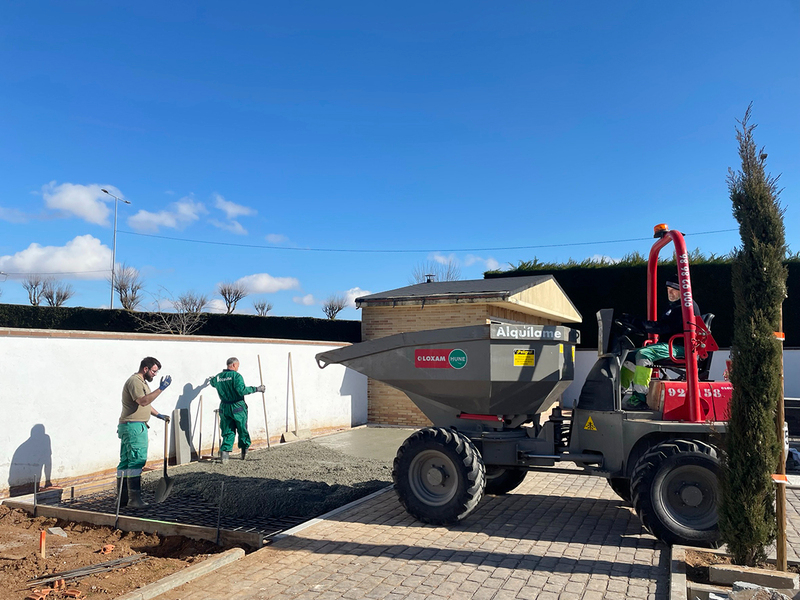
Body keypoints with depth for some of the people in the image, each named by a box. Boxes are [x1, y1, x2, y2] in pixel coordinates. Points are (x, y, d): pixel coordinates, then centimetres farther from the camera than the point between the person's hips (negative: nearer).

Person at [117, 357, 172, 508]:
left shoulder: (142, 381, 21)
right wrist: (161, 388, -29)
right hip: (134, 427, -11)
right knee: (137, 461, -9)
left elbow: (146, 404, 30)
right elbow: (143, 401, -28)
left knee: (126, 462, 11)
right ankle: (134, 498, -7)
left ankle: (123, 498, 17)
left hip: (129, 427, 11)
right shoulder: (134, 381, -13)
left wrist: (159, 415, 23)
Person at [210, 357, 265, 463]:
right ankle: (244, 452, 22)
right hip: (238, 408, -5)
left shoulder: (218, 377, 6)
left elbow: (212, 382, 29)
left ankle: (225, 451, -5)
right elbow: (242, 390, -25)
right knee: (243, 430, 12)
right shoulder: (236, 376, -14)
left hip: (224, 408, 5)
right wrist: (256, 389, -19)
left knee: (228, 432, 11)